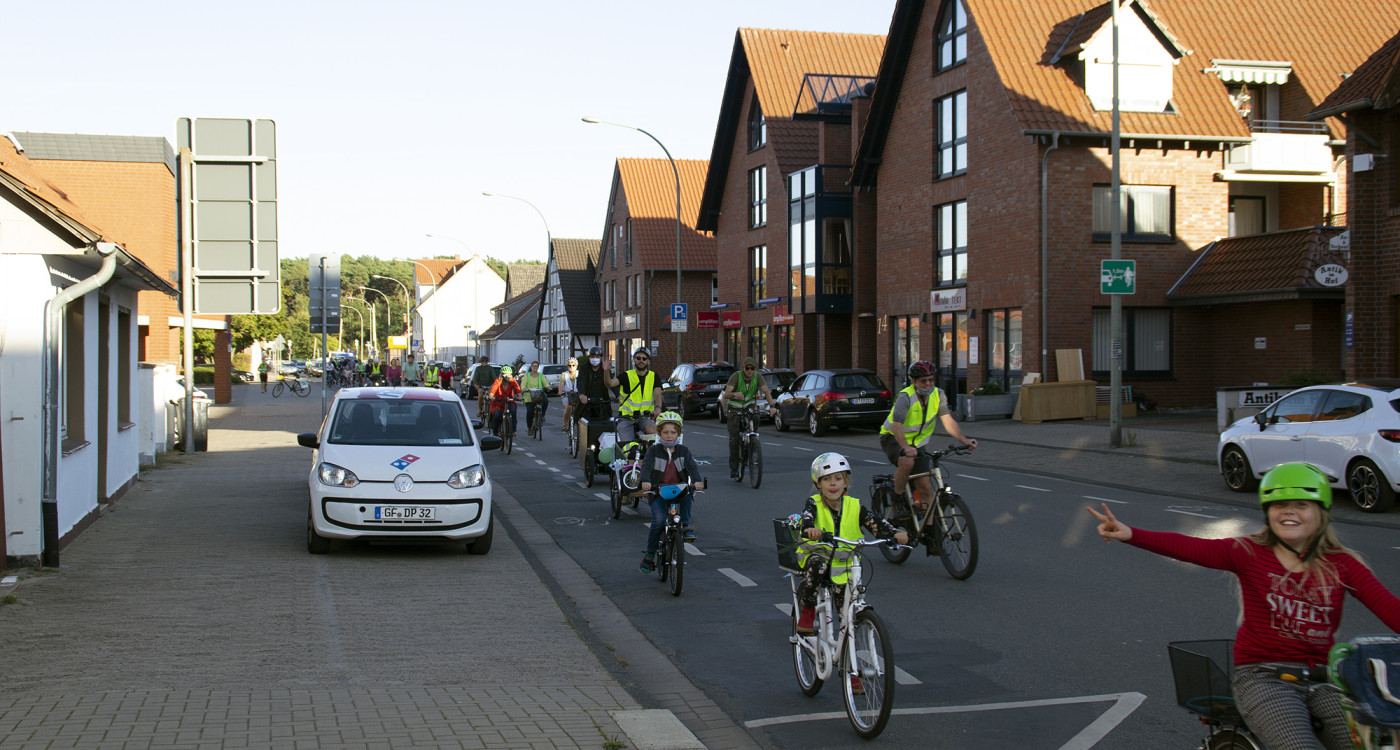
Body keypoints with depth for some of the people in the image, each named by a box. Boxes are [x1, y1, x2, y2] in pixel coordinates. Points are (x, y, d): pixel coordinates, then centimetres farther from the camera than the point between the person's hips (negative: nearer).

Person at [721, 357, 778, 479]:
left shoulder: (757, 376, -12)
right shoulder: (736, 376, -21)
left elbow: (767, 392, -18)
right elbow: (725, 395, -28)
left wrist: (772, 407, -34)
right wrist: (734, 394, -50)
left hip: (749, 408, 2)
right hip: (735, 409, -2)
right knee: (734, 439, -12)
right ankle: (733, 468, -3)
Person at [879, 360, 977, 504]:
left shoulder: (938, 394, -7)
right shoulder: (906, 397, -24)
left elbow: (948, 420, -14)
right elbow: (897, 425, -35)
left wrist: (964, 440, -29)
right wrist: (905, 448, -52)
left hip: (916, 443, 5)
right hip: (893, 438, -5)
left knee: (925, 487, -4)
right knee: (907, 462, -36)